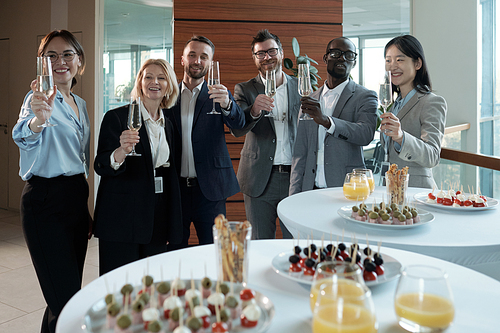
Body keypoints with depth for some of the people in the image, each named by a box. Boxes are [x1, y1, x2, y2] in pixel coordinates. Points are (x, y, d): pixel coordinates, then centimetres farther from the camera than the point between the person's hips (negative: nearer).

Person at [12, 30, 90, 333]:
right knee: (66, 301, -7)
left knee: (69, 295, 15)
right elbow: (24, 137, -30)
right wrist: (38, 119, -53)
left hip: (77, 199, 7)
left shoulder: (80, 104, 14)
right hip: (46, 201, -7)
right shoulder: (39, 98, -8)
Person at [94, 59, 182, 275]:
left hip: (157, 221, 5)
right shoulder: (116, 117, -5)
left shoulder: (167, 125, 11)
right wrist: (121, 152, -34)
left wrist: (171, 225, 14)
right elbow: (101, 167, -12)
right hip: (122, 220, -5)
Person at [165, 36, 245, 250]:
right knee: (175, 252, 11)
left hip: (209, 189, -1)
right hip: (175, 187, 2)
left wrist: (227, 105, -36)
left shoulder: (218, 95, 3)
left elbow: (238, 124, -14)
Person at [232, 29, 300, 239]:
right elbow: (236, 129, -12)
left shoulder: (300, 87, 8)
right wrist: (254, 111, -32)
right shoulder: (245, 90, 3)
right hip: (260, 180, -1)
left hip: (295, 177, 1)